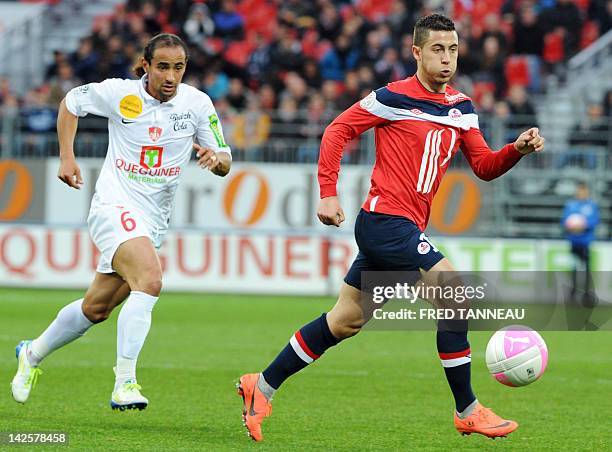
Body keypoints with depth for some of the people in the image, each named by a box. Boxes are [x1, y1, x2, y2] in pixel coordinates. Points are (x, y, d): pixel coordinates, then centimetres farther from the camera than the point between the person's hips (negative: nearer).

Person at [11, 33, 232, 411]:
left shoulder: (197, 103, -2)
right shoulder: (118, 93, -9)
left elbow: (225, 163, 3)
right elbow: (71, 103, 11)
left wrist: (217, 158, -20)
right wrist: (67, 157, 4)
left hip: (154, 220, 5)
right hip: (115, 206, -5)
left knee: (96, 309, 13)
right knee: (150, 280, -30)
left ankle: (33, 354, 38)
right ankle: (124, 384, -31)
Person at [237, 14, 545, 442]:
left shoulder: (461, 107, 12)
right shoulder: (394, 98, -9)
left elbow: (484, 166, 12)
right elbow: (338, 130, -4)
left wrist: (518, 149, -8)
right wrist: (328, 193, -10)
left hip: (405, 228, 8)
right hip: (386, 218, -8)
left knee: (347, 320, 12)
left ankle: (262, 386, 21)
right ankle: (467, 411, -9)